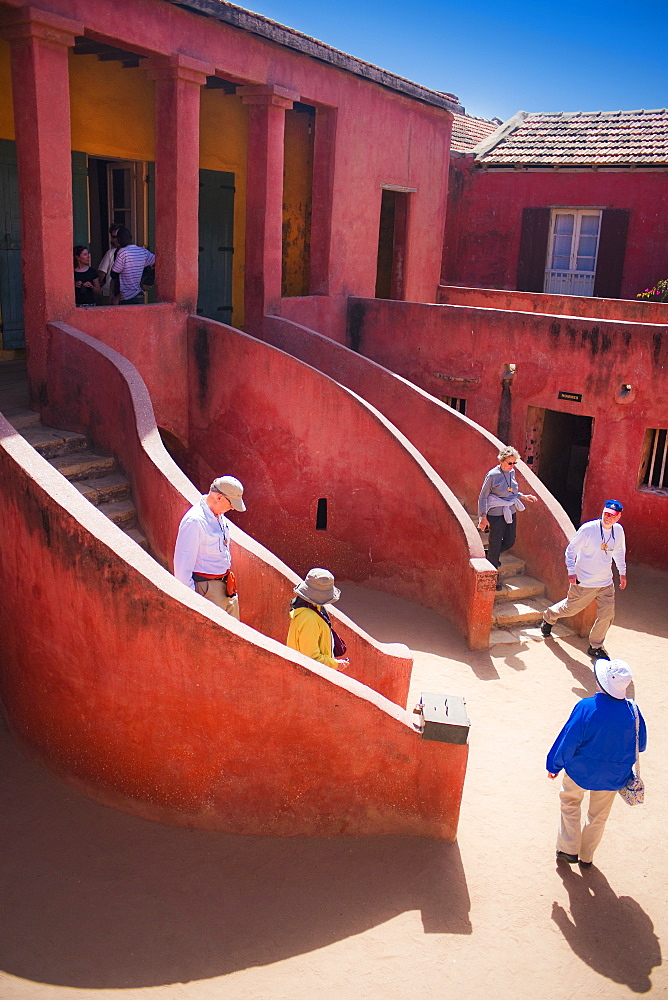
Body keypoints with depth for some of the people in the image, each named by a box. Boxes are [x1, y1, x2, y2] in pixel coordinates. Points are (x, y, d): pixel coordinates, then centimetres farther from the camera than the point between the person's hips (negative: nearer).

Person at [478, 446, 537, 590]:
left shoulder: (511, 472, 3)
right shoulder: (492, 475, -17)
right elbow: (483, 497, -11)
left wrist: (523, 496, 3)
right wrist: (483, 517, -13)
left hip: (511, 513, 7)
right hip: (496, 514, -7)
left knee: (509, 542, 13)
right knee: (495, 544, 3)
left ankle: (491, 555, 42)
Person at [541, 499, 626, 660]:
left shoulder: (618, 530, 0)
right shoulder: (588, 529, -18)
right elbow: (571, 549, -10)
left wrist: (622, 573, 19)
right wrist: (571, 571, -15)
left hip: (606, 582, 5)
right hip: (584, 582, -5)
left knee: (607, 614, 0)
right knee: (571, 608, 10)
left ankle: (595, 647, 18)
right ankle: (548, 616, 43)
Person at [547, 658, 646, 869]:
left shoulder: (586, 708, -29)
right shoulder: (632, 710, -19)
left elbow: (568, 741, -20)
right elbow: (640, 745, -2)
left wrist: (554, 765, -4)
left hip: (581, 771, -3)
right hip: (613, 776, 3)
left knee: (570, 803, 26)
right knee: (598, 816, 24)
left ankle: (569, 849, 29)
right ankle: (586, 857, 40)